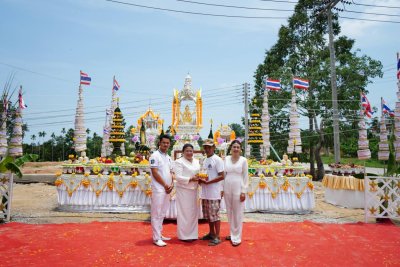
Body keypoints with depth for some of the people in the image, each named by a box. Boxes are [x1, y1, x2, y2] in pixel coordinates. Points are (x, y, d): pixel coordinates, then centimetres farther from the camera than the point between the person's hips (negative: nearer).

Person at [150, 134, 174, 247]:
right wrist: (165, 185, -12)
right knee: (157, 213, -3)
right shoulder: (155, 156, -9)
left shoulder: (168, 158, 15)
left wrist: (171, 184, -1)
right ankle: (156, 238, 3)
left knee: (162, 213, 14)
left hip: (167, 189, 8)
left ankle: (159, 234, 24)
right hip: (158, 189, -8)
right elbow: (155, 173, -15)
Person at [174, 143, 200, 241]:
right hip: (183, 190, -7)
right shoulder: (179, 162, -7)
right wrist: (190, 179, -23)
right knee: (184, 212, -2)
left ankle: (192, 234, 24)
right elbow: (178, 177, -14)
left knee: (193, 212, 12)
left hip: (193, 190, 7)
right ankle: (184, 235, 8)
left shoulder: (196, 161, 13)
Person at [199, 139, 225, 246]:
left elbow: (221, 176, -15)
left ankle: (217, 237, 8)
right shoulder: (205, 161, 14)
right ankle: (211, 233, 30)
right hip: (205, 193, 8)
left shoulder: (217, 160, -10)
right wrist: (201, 179, -1)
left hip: (214, 193, -8)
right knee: (208, 215, 16)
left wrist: (208, 182, -19)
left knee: (215, 215, -2)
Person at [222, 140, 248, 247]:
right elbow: (224, 174, 8)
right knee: (229, 212, 13)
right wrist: (222, 188, 6)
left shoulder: (243, 160, -4)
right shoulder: (226, 159, 5)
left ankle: (237, 237, 12)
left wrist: (243, 191, -8)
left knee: (238, 213, 2)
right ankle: (232, 233, 28)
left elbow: (245, 177, -4)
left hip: (238, 189, -4)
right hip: (227, 188, 4)